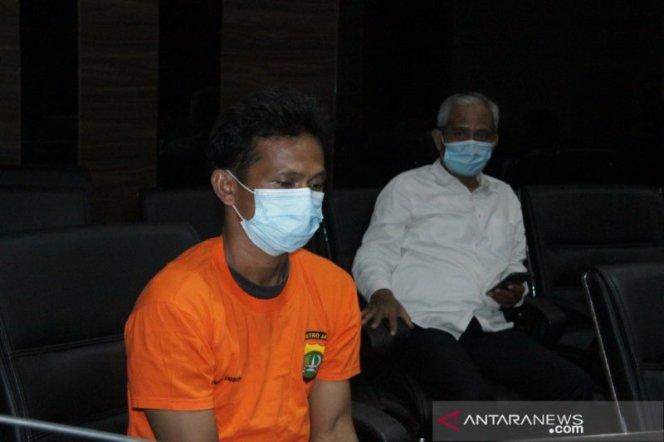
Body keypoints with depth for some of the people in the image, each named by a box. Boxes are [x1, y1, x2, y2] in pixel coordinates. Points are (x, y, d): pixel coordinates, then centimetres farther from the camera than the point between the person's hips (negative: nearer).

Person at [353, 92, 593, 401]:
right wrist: (381, 293, -19)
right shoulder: (407, 187, 11)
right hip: (425, 323, -6)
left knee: (576, 386, -16)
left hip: (487, 327, 6)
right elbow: (374, 253, 4)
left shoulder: (504, 196, 28)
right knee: (474, 399, -36)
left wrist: (515, 293, 9)